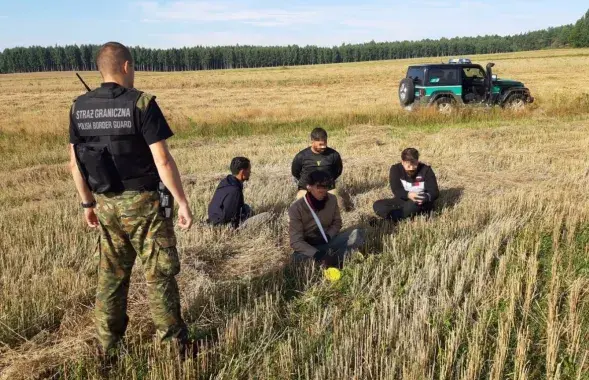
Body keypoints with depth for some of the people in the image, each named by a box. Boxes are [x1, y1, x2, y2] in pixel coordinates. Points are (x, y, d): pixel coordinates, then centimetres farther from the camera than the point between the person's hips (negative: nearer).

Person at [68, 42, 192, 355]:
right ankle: (173, 341, 18)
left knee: (111, 275, 17)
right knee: (158, 274, 7)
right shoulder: (141, 103, -15)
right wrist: (182, 202, -11)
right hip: (143, 202, -5)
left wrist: (88, 203, 17)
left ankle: (108, 346, 28)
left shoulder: (79, 107, 2)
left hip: (106, 203, 5)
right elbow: (162, 160, -18)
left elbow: (75, 163, 6)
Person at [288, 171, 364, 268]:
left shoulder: (332, 200, -6)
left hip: (329, 242, 4)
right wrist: (317, 254, -37)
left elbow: (337, 222, 9)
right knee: (298, 257, -38)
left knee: (358, 234, -16)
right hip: (309, 247, -4)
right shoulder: (296, 208, -19)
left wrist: (328, 236, -13)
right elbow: (296, 242, -22)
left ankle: (332, 259, -32)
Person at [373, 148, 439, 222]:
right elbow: (396, 190, -14)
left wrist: (426, 197, -38)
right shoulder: (396, 169, -5)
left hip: (422, 204, -2)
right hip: (402, 201, 3)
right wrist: (408, 195, -37)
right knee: (377, 205, -22)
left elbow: (434, 192, -13)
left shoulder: (426, 170, -7)